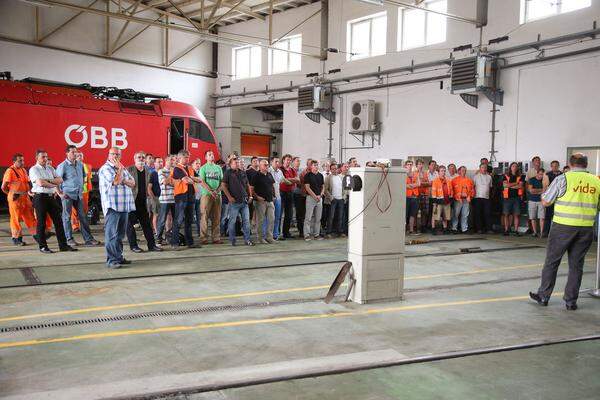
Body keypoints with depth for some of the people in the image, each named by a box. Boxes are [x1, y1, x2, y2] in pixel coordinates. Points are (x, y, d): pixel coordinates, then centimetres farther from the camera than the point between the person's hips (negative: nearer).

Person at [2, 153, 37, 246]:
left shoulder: (23, 170, 13)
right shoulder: (10, 171, -9)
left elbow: (28, 182, 25)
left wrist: (29, 191, 9)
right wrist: (12, 194, -1)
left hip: (25, 197, 7)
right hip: (15, 198, -7)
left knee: (30, 216, 8)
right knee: (16, 218, 1)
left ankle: (35, 235, 13)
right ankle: (16, 239, 8)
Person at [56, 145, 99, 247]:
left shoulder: (80, 164, 9)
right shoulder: (62, 166, -9)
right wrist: (61, 193, -9)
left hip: (78, 195, 6)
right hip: (67, 195, -5)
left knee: (83, 217, 6)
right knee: (67, 217, 3)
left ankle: (88, 239, 10)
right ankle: (69, 239, 11)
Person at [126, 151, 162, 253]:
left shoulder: (147, 170, 13)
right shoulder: (129, 170, -3)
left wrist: (147, 195, 12)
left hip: (143, 202, 5)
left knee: (147, 224, 7)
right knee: (130, 224, 2)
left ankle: (151, 245, 10)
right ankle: (133, 245, 9)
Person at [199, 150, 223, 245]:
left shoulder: (218, 168, 17)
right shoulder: (203, 168, 5)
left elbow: (222, 182, 12)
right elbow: (202, 182, -4)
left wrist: (217, 191, -5)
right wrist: (211, 191, -14)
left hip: (217, 195, 4)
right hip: (206, 194, -4)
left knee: (217, 217, 4)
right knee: (205, 216, -5)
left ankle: (216, 238, 8)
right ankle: (204, 238, -3)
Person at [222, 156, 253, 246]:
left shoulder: (242, 173, 17)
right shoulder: (228, 173, 0)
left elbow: (247, 185, 22)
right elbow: (224, 186, -5)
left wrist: (250, 195, 12)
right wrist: (229, 197, -13)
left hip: (244, 201, 5)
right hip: (234, 201, -5)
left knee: (246, 220, 4)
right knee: (232, 221, -1)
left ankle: (247, 239, 9)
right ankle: (232, 240, 7)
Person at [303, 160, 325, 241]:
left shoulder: (320, 175, 14)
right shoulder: (308, 175, -3)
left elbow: (323, 186, 16)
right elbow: (307, 187, -9)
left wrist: (320, 195, -1)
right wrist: (315, 196, -13)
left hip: (319, 198, 6)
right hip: (310, 197, -6)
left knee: (318, 218, 7)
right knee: (308, 217, -6)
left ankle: (316, 234, 13)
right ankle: (307, 235, -3)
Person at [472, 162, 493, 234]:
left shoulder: (489, 177, 14)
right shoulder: (476, 176, 4)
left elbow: (490, 186, 20)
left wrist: (488, 193, 10)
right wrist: (473, 193, -4)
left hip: (486, 198, 3)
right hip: (478, 197, -3)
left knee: (488, 214, -2)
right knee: (478, 214, -1)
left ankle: (488, 229, 0)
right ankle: (479, 229, 3)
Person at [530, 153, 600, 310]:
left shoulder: (563, 179, -6)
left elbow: (545, 202, -4)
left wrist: (544, 194, 16)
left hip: (563, 226, -3)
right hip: (586, 228, 3)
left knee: (551, 262, 8)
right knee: (576, 265, 11)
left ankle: (543, 296, 15)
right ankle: (571, 301, 15)